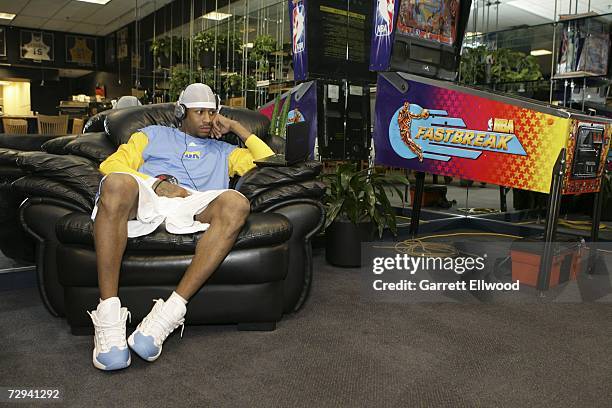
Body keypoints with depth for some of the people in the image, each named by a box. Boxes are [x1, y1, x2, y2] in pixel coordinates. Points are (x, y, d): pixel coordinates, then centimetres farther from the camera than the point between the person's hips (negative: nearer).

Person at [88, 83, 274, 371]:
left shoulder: (223, 151, 38)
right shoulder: (154, 134, 33)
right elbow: (111, 165, 18)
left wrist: (236, 128, 27)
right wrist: (157, 183, 0)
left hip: (193, 206, 1)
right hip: (145, 197, -1)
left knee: (236, 203, -35)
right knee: (117, 183, -39)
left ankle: (169, 313, -39)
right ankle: (108, 317, -38)